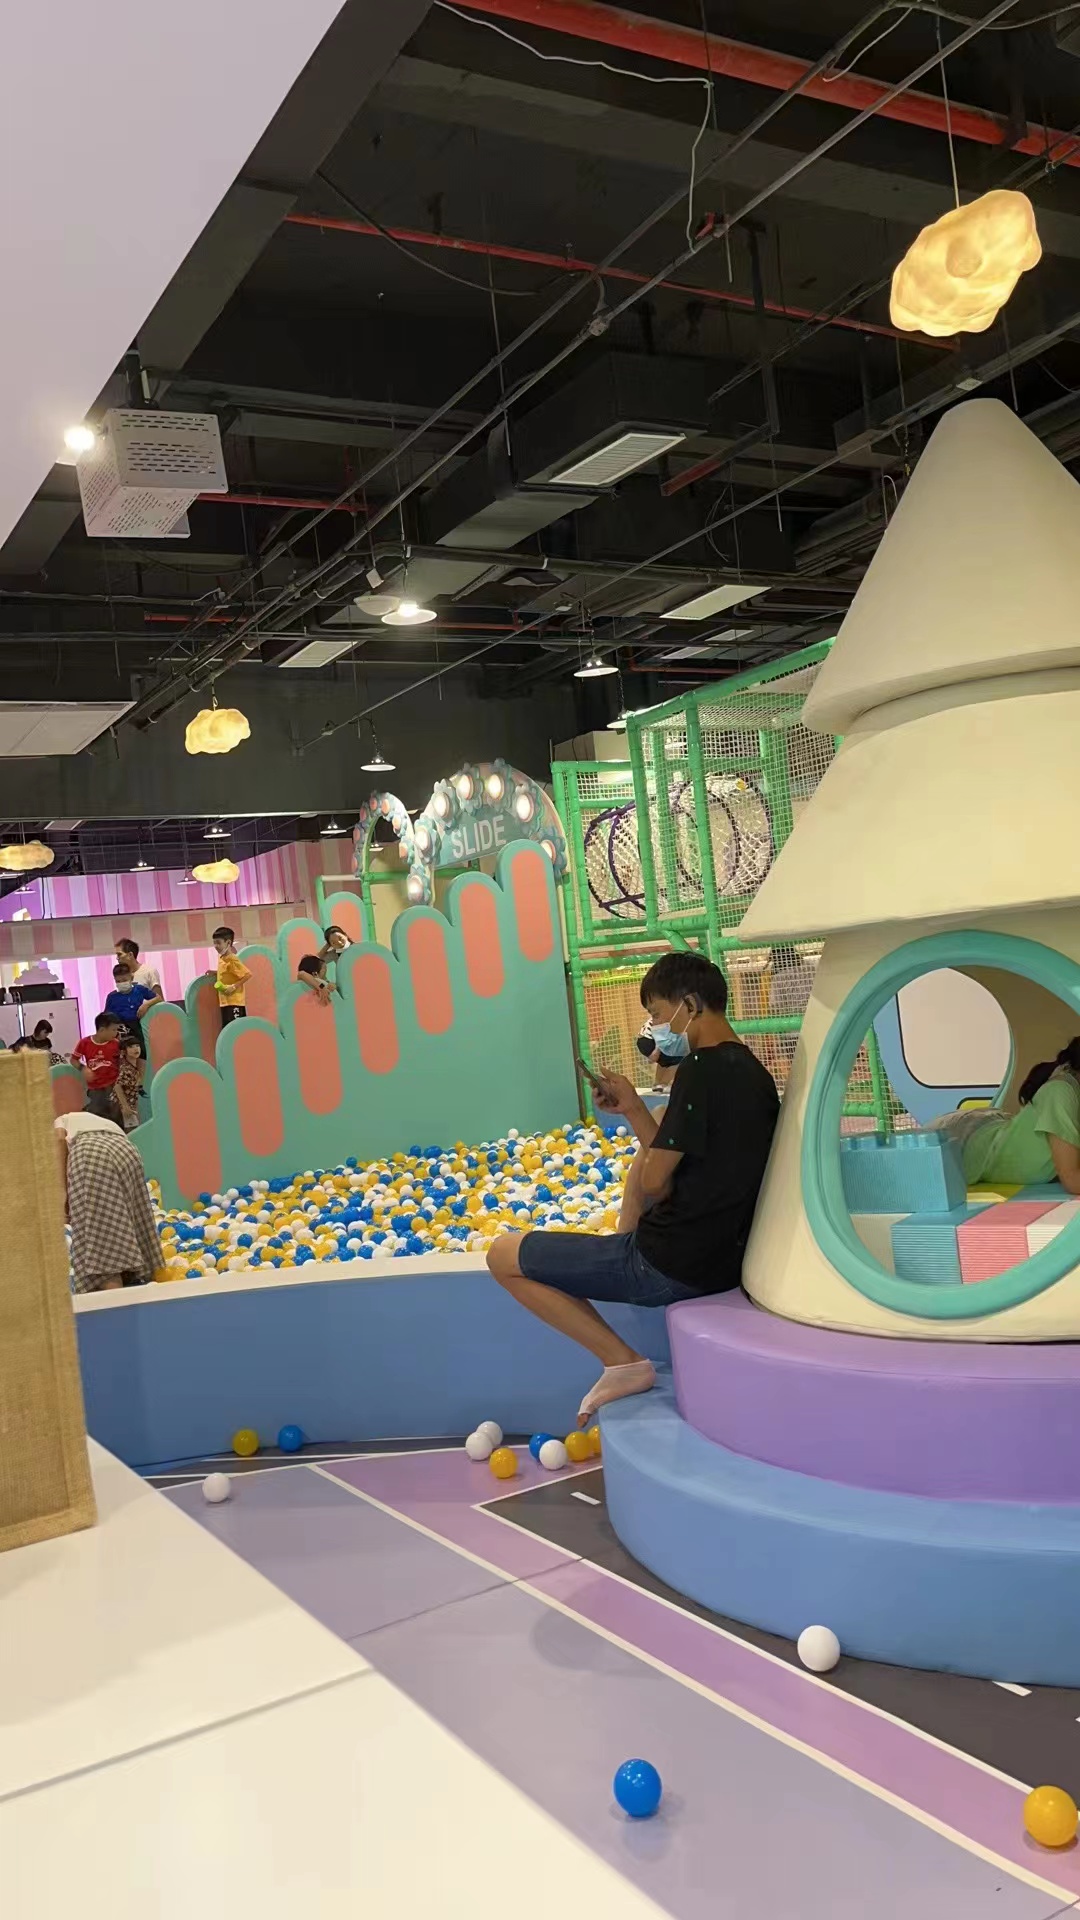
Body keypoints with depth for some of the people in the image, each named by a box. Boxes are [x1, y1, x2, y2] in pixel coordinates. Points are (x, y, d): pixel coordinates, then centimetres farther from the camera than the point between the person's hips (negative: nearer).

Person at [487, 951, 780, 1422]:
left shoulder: (701, 1070, -20)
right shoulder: (752, 1072, 7)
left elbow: (655, 1184, -17)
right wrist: (634, 1108, 8)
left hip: (671, 1266, -10)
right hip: (724, 1255, 10)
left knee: (503, 1255, 2)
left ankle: (622, 1363, 1)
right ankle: (622, 1247, 29)